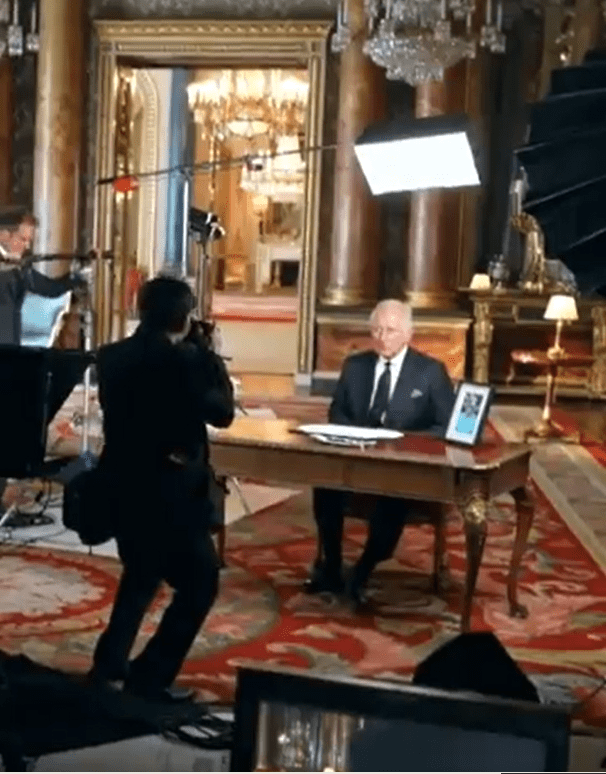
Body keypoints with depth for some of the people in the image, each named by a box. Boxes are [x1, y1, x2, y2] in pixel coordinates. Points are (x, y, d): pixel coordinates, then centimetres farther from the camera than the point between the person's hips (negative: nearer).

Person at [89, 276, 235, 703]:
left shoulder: (111, 356, 2)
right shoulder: (183, 359, -19)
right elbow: (223, 412, -10)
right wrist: (207, 351, -4)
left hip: (123, 486, 8)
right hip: (170, 492, -8)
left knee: (141, 574, 28)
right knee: (200, 582, 6)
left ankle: (109, 663, 31)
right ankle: (149, 677, 4)